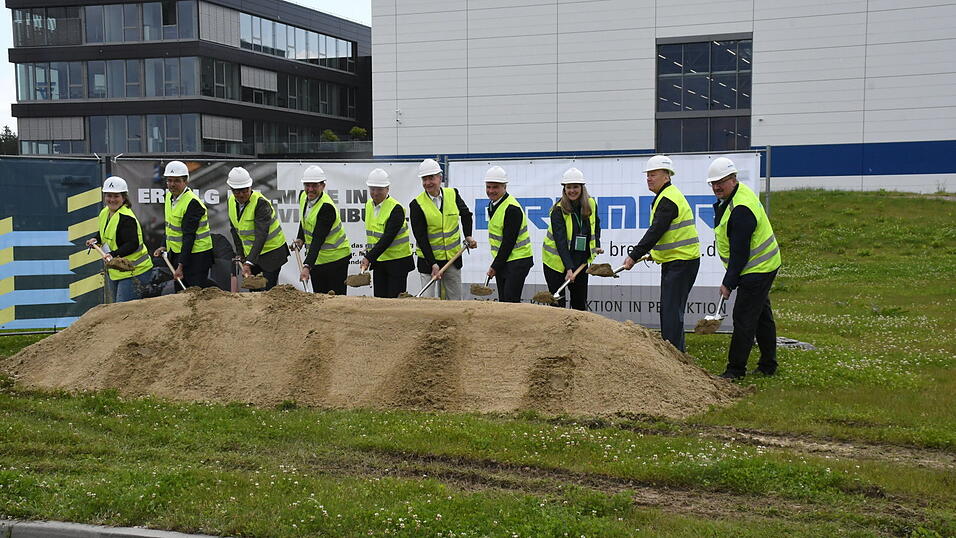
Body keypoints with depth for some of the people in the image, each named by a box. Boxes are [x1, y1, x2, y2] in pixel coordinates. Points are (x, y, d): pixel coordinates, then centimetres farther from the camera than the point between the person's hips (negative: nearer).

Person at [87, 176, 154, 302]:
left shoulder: (126, 217, -21)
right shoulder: (104, 213, 8)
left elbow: (133, 244, -29)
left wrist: (114, 254, -39)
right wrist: (96, 239, 9)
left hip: (134, 272, -10)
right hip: (113, 271, 10)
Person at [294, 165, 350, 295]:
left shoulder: (327, 207, -26)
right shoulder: (303, 196, -1)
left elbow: (318, 239, -34)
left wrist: (307, 266, -41)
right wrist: (301, 238, 5)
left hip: (335, 258, -8)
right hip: (316, 257, 8)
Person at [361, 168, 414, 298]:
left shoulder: (396, 209, -17)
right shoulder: (369, 205, 7)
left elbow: (388, 238, -25)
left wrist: (369, 258, -30)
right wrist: (369, 257, 16)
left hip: (398, 262, -7)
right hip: (378, 261, 7)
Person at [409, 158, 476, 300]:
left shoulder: (452, 194, 0)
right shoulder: (417, 204, -11)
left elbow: (465, 214, 21)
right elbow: (420, 237, -14)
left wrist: (468, 236, 7)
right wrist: (433, 263, -20)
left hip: (453, 257, 3)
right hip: (428, 259, -3)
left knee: (455, 300, 10)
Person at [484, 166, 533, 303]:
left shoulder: (512, 209, -20)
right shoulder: (493, 204, 10)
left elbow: (509, 242, -20)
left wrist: (495, 267, -14)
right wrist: (495, 265, 16)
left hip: (518, 261, -9)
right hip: (502, 260, 9)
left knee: (511, 301, -13)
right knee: (503, 301, 10)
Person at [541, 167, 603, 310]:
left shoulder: (591, 204, -2)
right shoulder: (558, 210, -17)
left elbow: (596, 225, 20)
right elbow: (560, 241, -25)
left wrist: (597, 246, 5)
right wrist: (569, 268, -33)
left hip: (581, 260, 4)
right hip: (557, 261, -4)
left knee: (580, 302, 9)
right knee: (558, 302, -2)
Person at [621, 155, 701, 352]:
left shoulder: (668, 199, -17)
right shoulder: (666, 196, 17)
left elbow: (655, 232, -23)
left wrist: (634, 256, -23)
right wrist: (654, 252, 21)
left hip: (681, 262, -11)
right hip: (672, 261, 11)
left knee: (672, 310, -12)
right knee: (668, 308, 16)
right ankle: (677, 350, 24)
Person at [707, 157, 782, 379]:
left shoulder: (741, 209, -26)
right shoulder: (741, 193, 8)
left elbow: (740, 252, -24)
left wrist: (729, 282, -20)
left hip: (756, 269, -11)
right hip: (764, 266, 11)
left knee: (744, 318, -6)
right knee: (762, 316, 17)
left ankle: (735, 369, 0)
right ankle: (768, 365, 27)